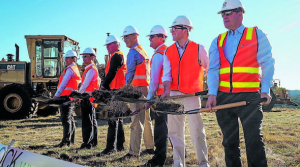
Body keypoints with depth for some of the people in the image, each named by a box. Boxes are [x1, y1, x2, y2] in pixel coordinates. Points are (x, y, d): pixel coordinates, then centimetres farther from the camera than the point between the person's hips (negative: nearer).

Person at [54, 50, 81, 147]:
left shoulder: (70, 69, -9)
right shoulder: (75, 69, 21)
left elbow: (63, 84, -13)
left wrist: (56, 95, -9)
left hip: (66, 96, -10)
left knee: (66, 119, -12)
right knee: (70, 118, 14)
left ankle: (66, 140, -13)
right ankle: (71, 139, 20)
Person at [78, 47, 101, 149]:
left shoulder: (91, 69, -14)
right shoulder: (91, 69, 18)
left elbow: (85, 85, -17)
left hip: (88, 98, -11)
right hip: (90, 98, 11)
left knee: (87, 121, -9)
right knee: (92, 120, 14)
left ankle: (87, 143, -7)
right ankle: (93, 141, 23)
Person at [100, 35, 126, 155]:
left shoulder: (116, 56, -11)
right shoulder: (120, 56, 21)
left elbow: (111, 73, -19)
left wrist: (103, 86, -12)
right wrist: (105, 85, 13)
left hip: (115, 91, -11)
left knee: (112, 119, -10)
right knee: (118, 118, 13)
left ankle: (111, 146, -9)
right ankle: (120, 145, 19)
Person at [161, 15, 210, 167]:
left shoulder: (198, 49, -1)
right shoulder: (168, 52, 9)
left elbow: (210, 69, 8)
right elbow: (167, 74, 3)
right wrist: (167, 90, -14)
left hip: (192, 95, -4)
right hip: (174, 94, 4)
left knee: (196, 130, -5)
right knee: (174, 131, 8)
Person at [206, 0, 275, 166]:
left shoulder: (257, 35, 5)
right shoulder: (218, 41, 14)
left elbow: (267, 63, -1)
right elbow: (213, 69, 6)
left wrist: (265, 89, -14)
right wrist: (212, 93, -8)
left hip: (249, 96, -3)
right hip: (223, 97, 4)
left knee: (254, 139, -5)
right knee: (229, 141, 9)